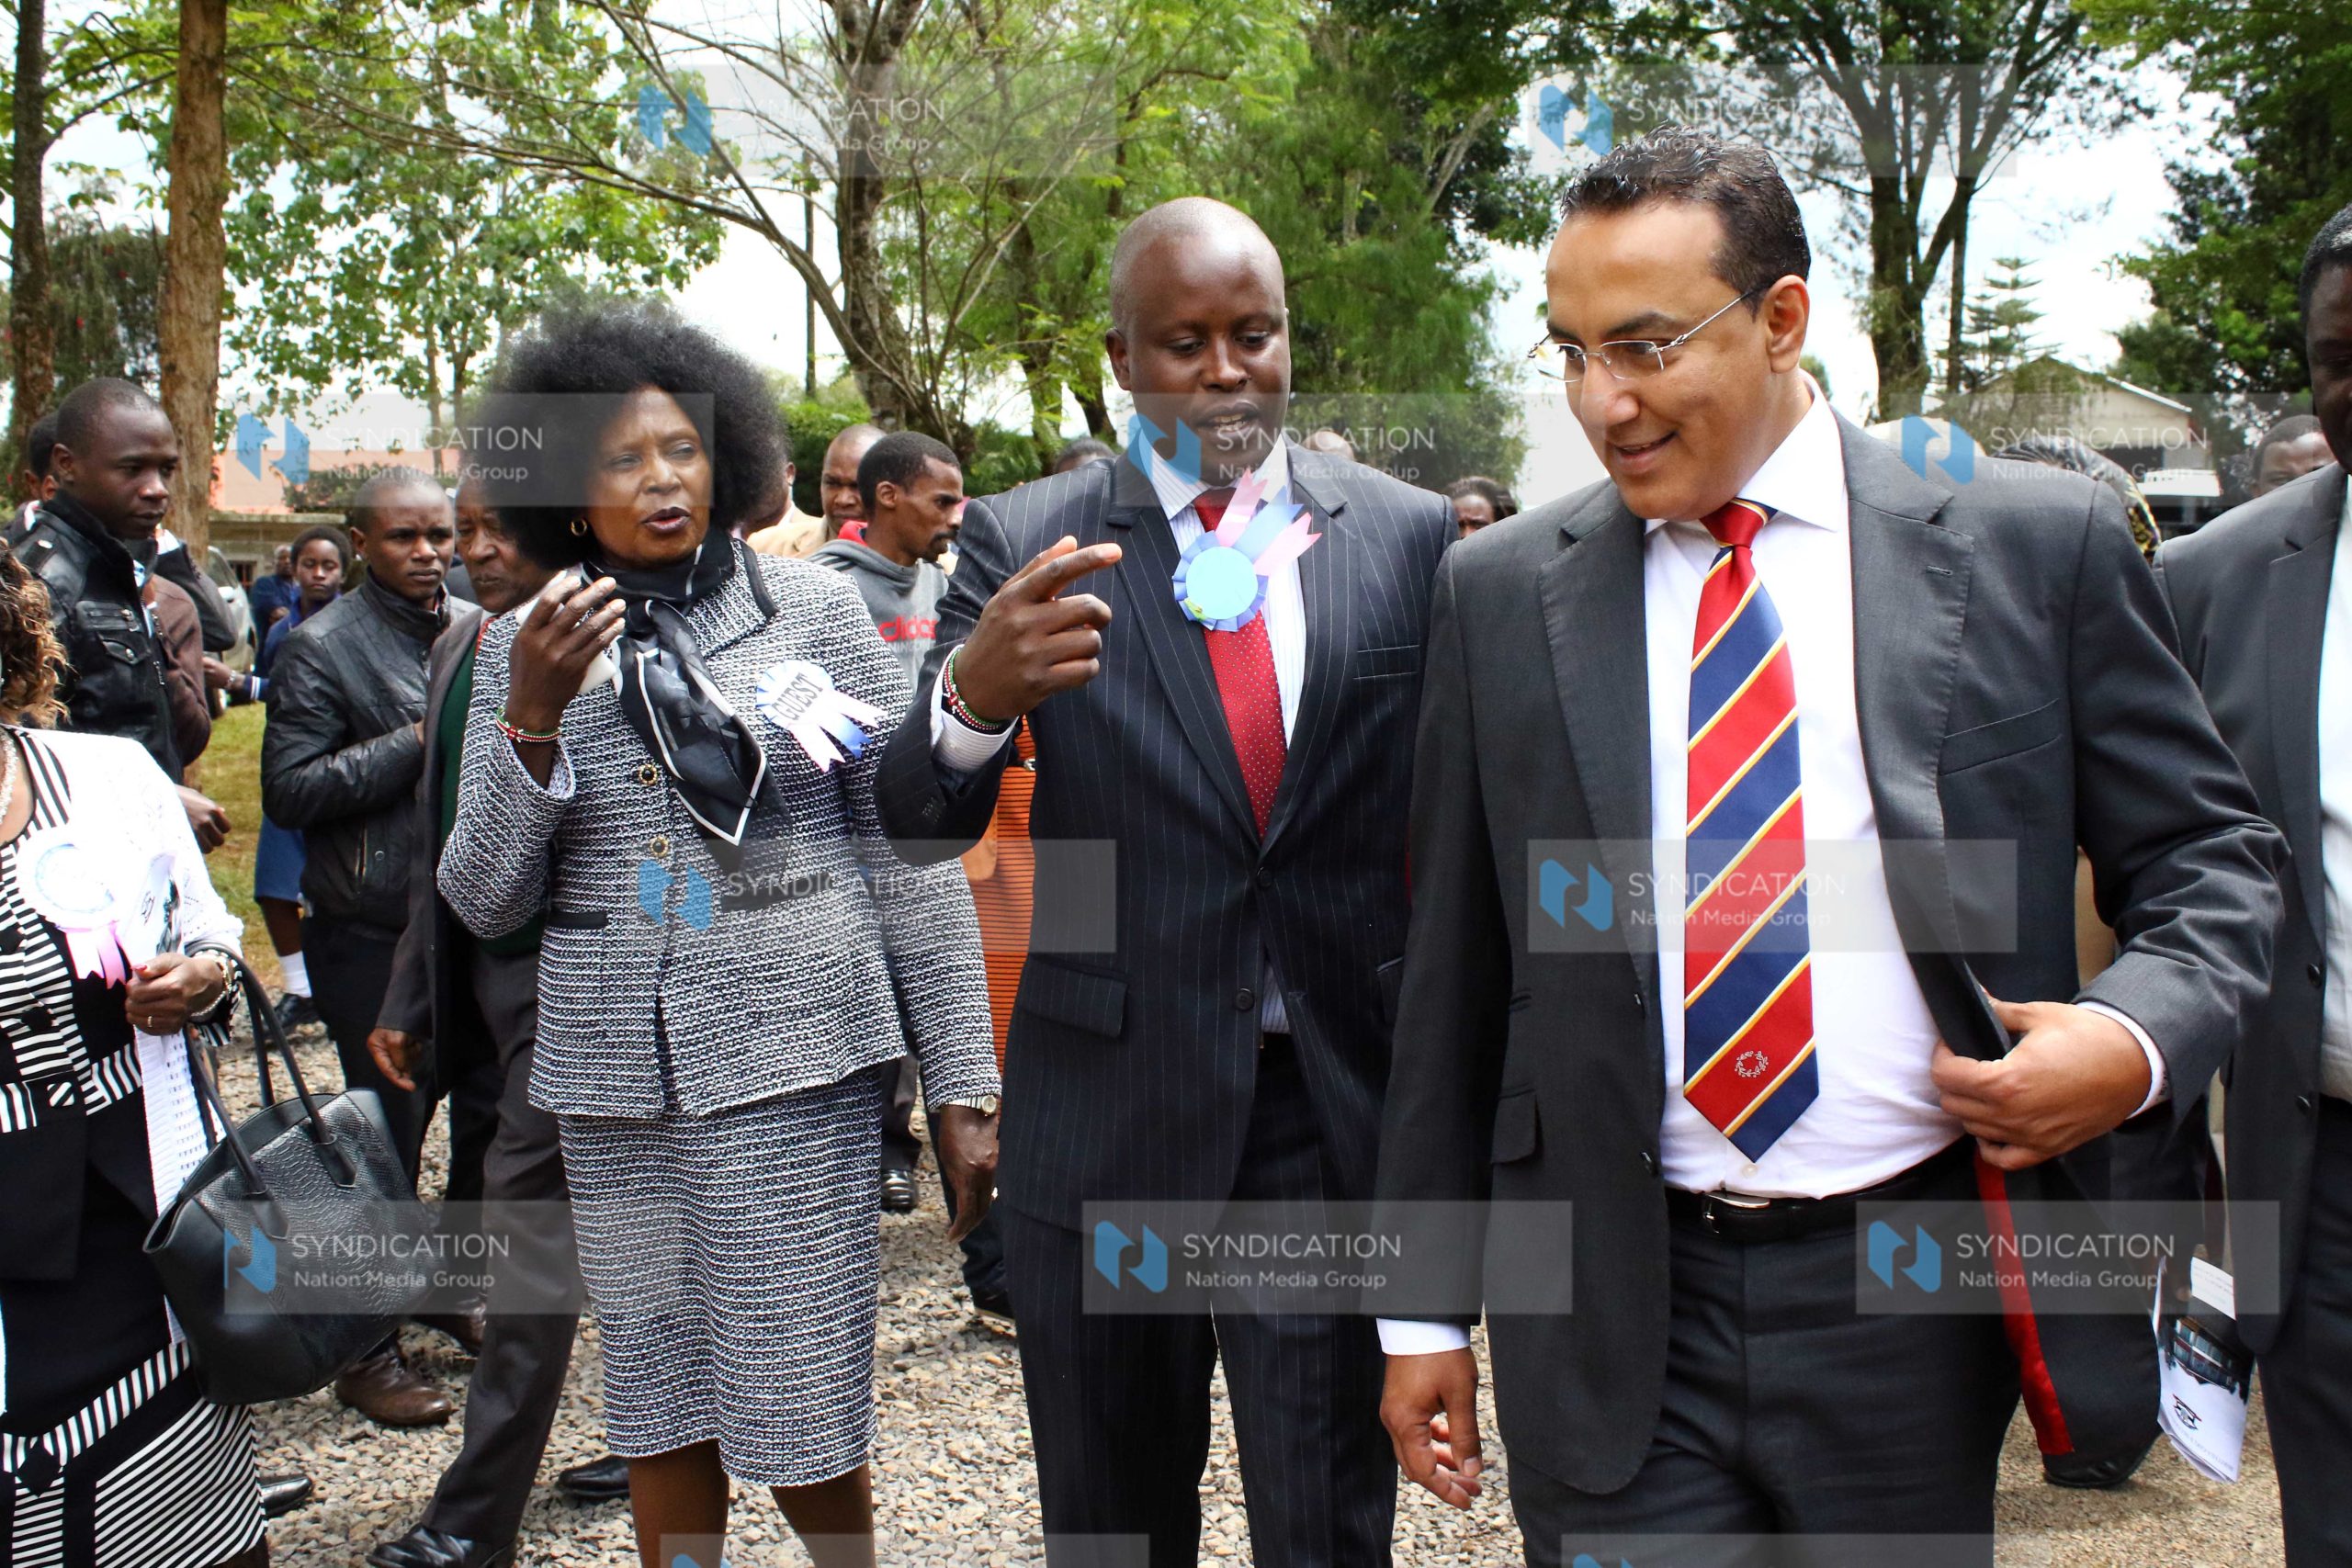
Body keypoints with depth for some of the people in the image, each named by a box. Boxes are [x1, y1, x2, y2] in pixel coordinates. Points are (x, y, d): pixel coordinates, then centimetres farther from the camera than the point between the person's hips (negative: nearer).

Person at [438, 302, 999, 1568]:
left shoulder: (811, 609, -1)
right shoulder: (523, 652, 6)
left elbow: (912, 856, -1)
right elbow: (484, 902, 5)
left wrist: (962, 1085, -3)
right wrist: (531, 718, -10)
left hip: (791, 1059, -2)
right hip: (613, 1079, 3)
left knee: (802, 1426, 2)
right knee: (659, 1413, 13)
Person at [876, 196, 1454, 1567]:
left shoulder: (1409, 535, 1)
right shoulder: (1022, 542, -2)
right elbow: (919, 831, -7)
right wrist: (974, 695, -28)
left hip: (1336, 1110, 0)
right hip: (1105, 1116, 1)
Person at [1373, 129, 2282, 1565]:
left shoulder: (2039, 547, -2)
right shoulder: (1502, 591, 2)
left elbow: (2212, 856, 6)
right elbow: (1455, 973, 5)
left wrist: (2142, 1037, -15)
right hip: (1613, 1315, 0)